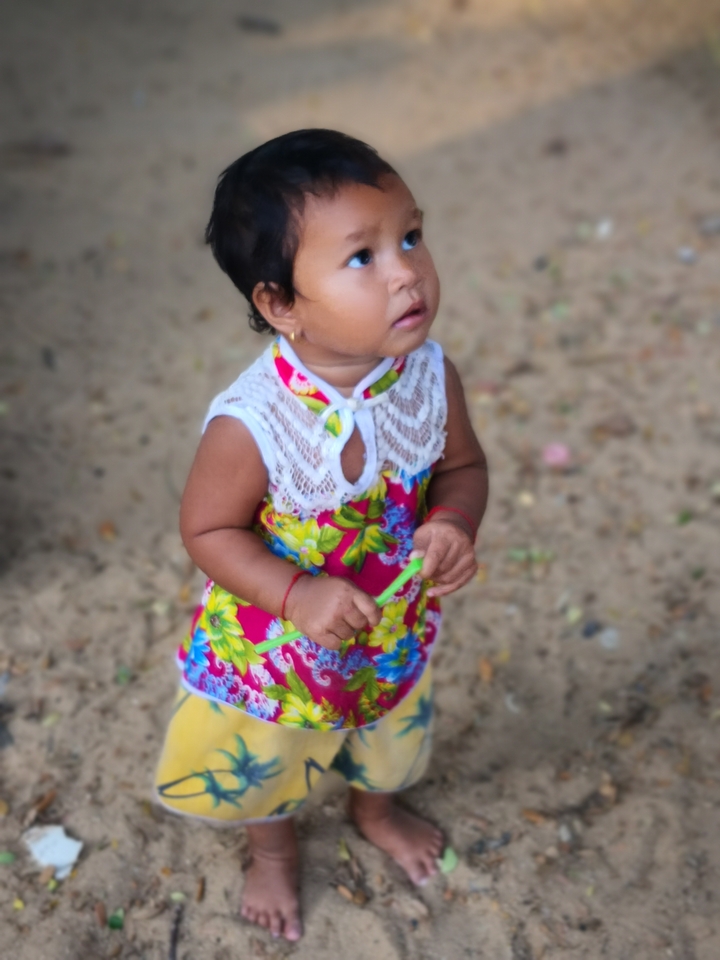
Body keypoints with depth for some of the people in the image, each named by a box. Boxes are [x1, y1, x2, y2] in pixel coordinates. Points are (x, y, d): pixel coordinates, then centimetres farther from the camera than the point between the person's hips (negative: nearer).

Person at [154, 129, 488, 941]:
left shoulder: (431, 377, -23)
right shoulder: (250, 424, -36)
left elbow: (463, 464, -6)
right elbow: (208, 529, -23)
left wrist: (455, 525, -26)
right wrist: (299, 595, -34)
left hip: (393, 633, 4)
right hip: (274, 648, -3)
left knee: (389, 741, 34)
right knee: (264, 766, 27)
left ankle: (378, 810, 71)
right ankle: (273, 850, 63)